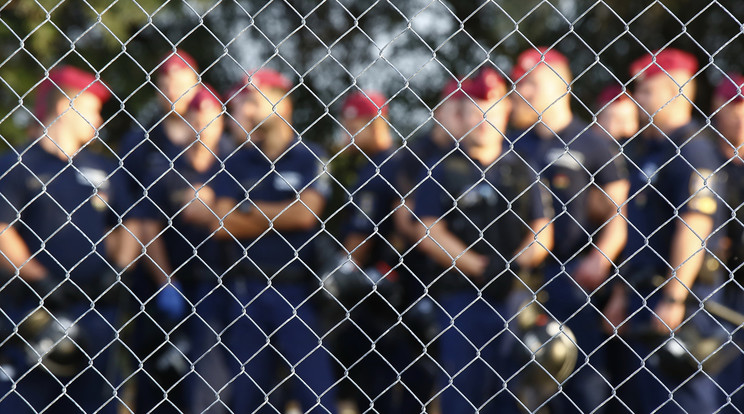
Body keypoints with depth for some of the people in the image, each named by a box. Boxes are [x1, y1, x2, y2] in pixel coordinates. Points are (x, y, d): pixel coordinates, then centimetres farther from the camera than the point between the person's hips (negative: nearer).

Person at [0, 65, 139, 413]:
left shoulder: (104, 171, 15)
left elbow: (126, 227, 16)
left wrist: (117, 269, -1)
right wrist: (38, 278, -14)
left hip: (97, 305, 5)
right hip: (36, 307, -5)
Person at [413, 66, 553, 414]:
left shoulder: (521, 171, 12)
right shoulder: (444, 170, 3)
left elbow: (542, 232, 8)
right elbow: (429, 232, -5)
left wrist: (516, 264, -11)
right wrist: (480, 267, -14)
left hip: (516, 297, 3)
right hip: (462, 297, -3)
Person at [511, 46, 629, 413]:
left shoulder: (593, 145, -1)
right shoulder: (516, 145, 10)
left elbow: (620, 211, -3)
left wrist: (600, 260, -15)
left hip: (574, 273, -4)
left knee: (585, 368, -4)